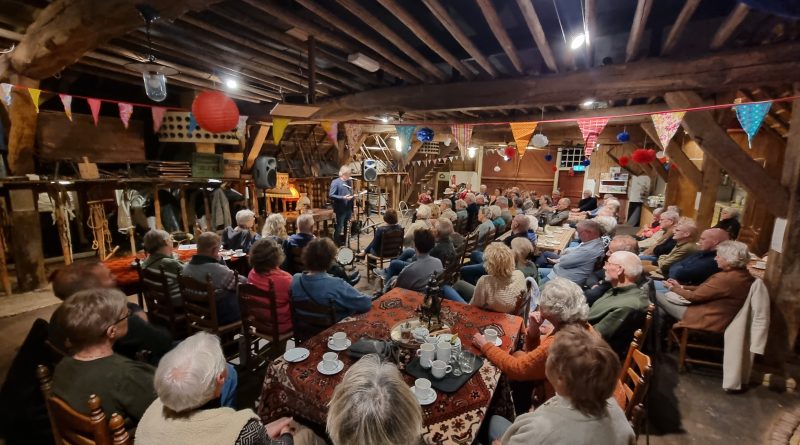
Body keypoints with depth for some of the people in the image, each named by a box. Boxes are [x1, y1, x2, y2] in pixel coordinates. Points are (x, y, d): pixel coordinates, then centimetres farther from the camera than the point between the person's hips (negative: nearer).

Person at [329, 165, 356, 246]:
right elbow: (331, 195, -15)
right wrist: (343, 198, -23)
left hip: (349, 209, 7)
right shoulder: (335, 182, -8)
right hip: (341, 209, -7)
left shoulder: (350, 181, 13)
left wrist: (353, 195, 2)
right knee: (339, 228, -1)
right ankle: (337, 245, 10)